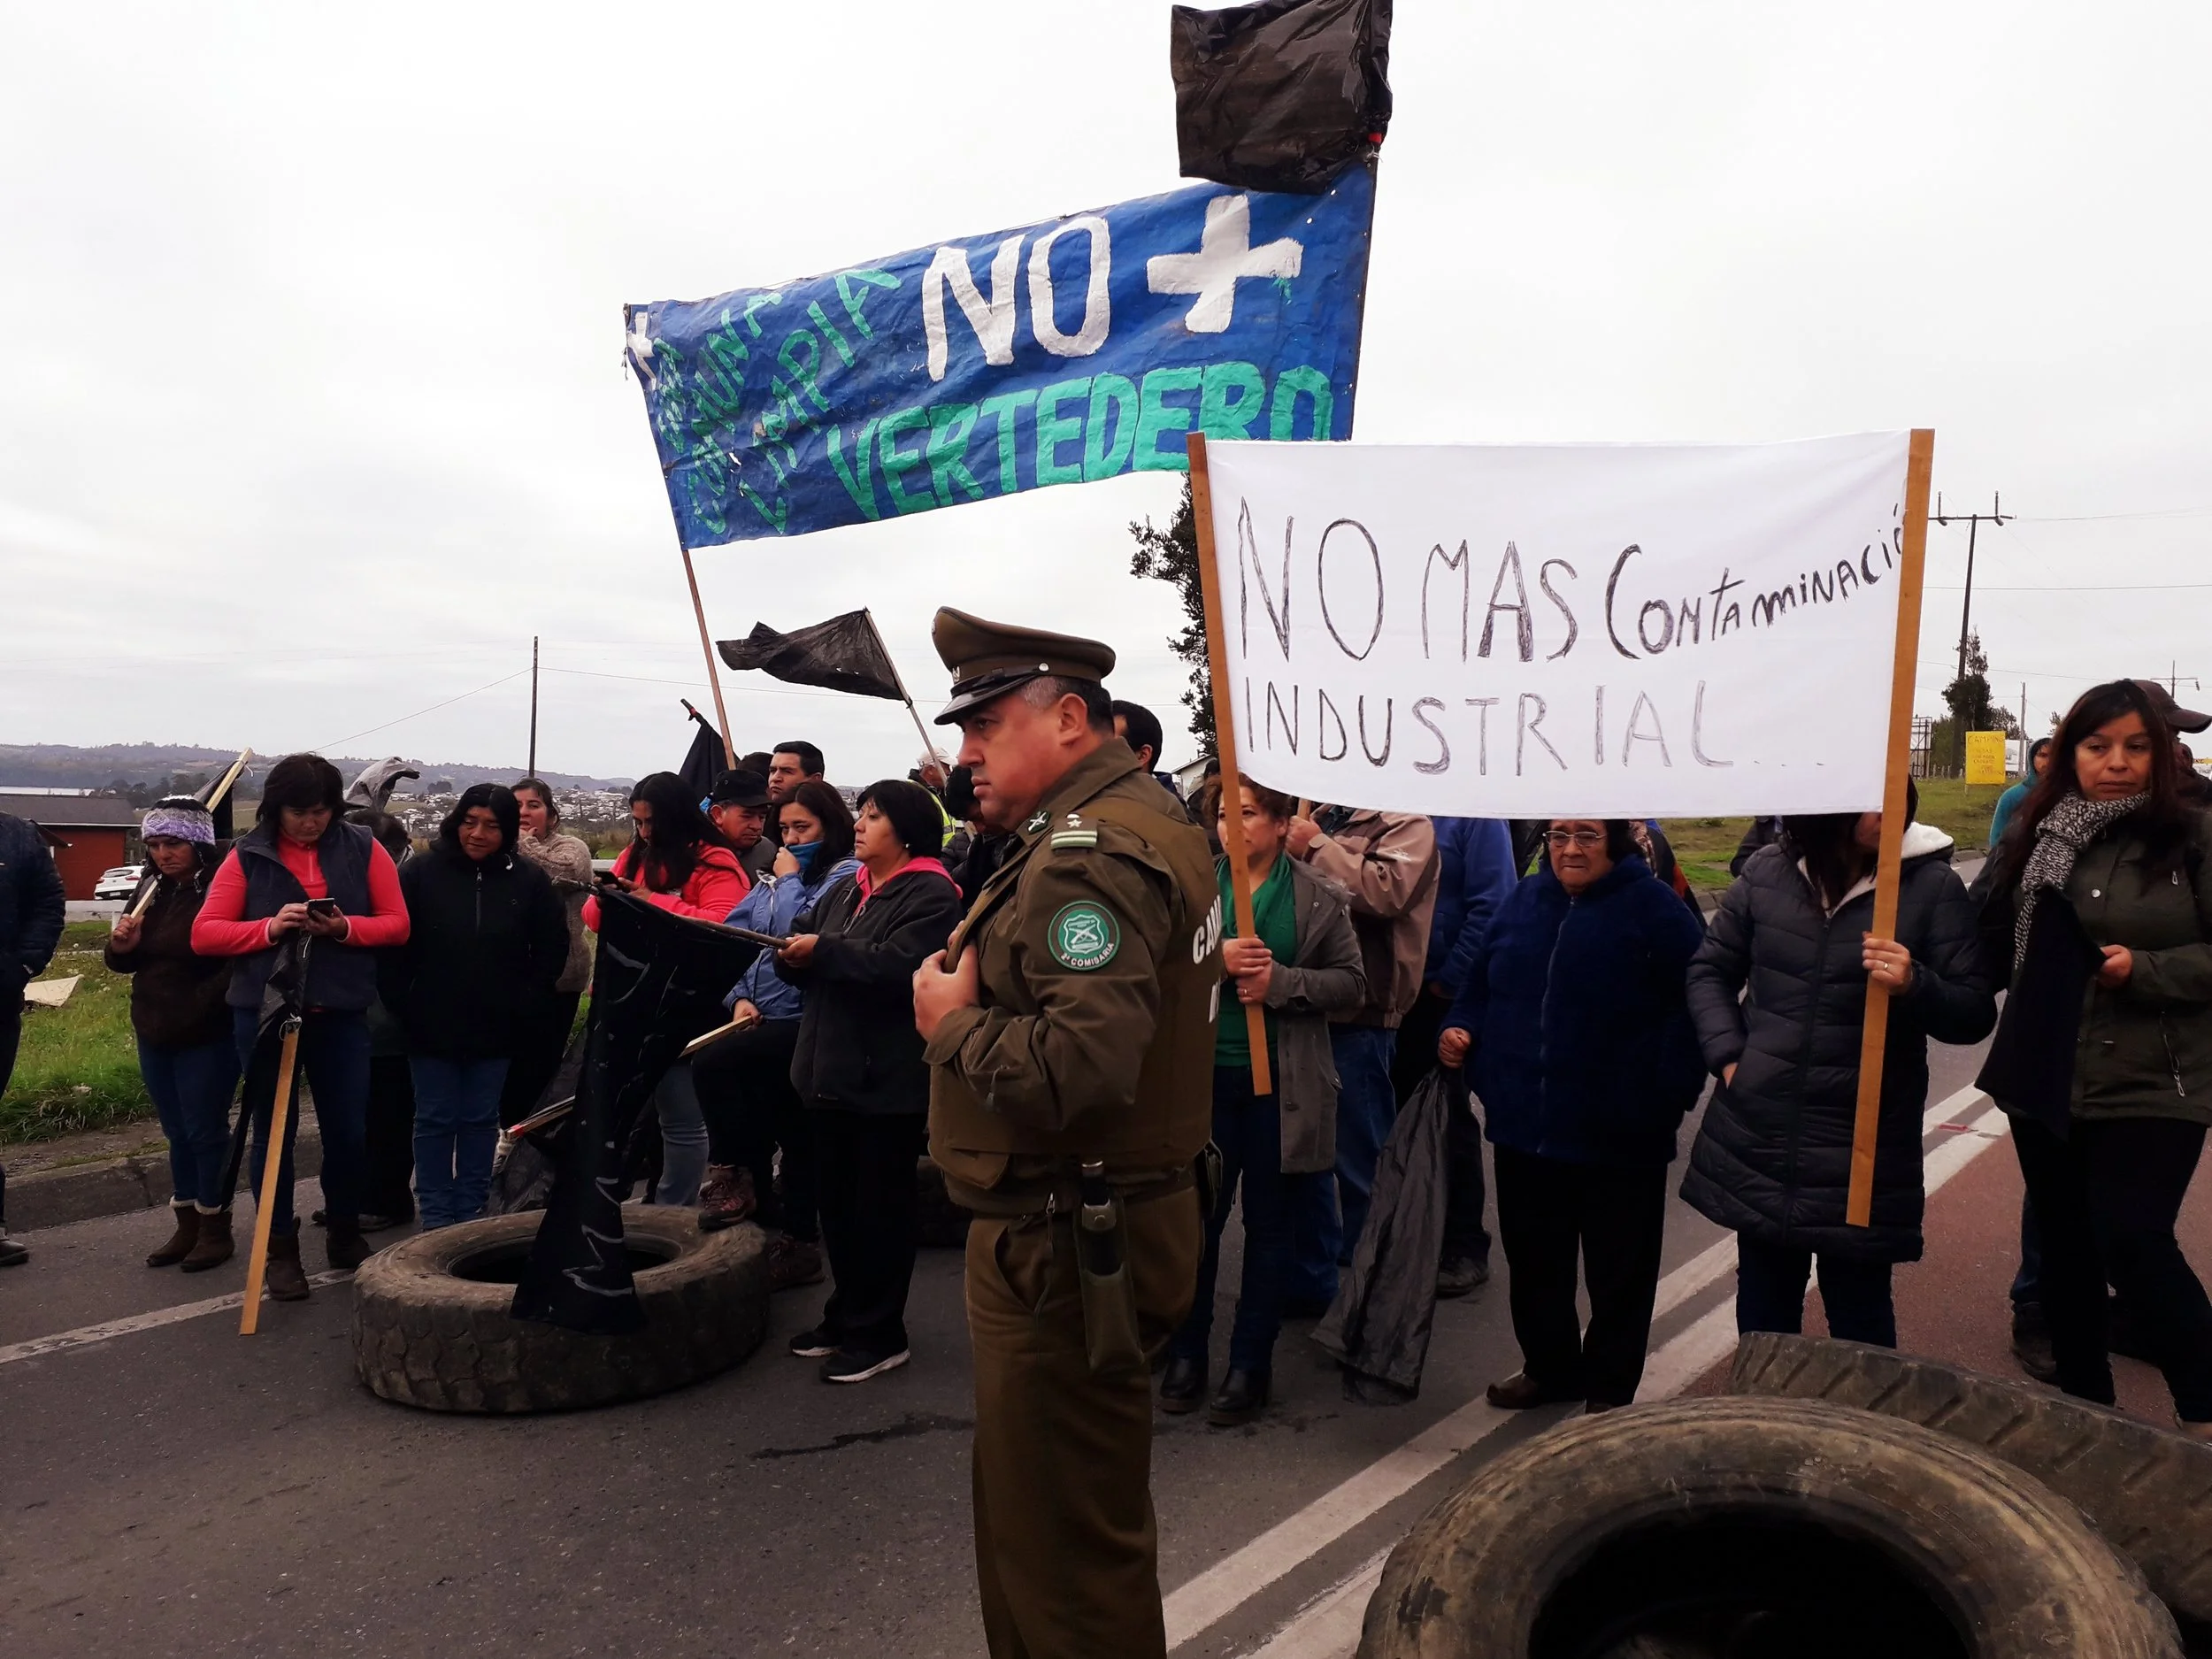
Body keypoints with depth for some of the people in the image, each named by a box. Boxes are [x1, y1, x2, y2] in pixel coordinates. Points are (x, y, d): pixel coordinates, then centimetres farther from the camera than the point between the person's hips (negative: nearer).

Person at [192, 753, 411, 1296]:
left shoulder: (363, 848, 1)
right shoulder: (247, 856, -1)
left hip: (342, 1013, 1)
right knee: (273, 1131, 7)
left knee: (348, 1129, 7)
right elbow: (204, 934, -3)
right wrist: (269, 928, -18)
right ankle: (281, 1248, 19)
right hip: (263, 1013, 0)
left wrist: (345, 927, -17)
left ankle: (345, 1232, 27)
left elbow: (397, 924, 1)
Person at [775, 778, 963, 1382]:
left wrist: (824, 950, -20)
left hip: (890, 1081, -8)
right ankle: (846, 1314, 31)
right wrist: (793, 952, -11)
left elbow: (899, 964, -26)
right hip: (832, 1071, 8)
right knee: (836, 1201, 16)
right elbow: (807, 964, 12)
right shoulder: (844, 892, 16)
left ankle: (878, 1332, 14)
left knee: (882, 1206, 2)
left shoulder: (931, 896, -11)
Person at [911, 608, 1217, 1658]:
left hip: (1065, 1249, -11)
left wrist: (951, 1023, -18)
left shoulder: (1092, 853, -22)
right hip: (1080, 1227, 11)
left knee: (1067, 1547, 6)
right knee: (1029, 1514, 25)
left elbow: (1081, 1068, -35)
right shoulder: (1132, 823, 11)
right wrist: (978, 994, 0)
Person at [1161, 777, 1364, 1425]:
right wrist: (1216, 959, -20)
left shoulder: (1321, 898, -1)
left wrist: (1280, 982, -15)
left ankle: (1250, 1364, 23)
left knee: (1268, 1224, 11)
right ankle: (1186, 1354, 25)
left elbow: (1351, 984, -2)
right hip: (1204, 1074, 1)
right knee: (1198, 1215, 9)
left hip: (1281, 1082, 0)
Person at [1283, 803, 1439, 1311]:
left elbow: (1388, 891, -24)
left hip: (1361, 1019, -7)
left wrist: (1316, 848, -16)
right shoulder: (1323, 818, 16)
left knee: (1360, 1162, 5)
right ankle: (1310, 1278, 31)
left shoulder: (1406, 824, -6)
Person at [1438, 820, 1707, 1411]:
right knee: (1532, 1259, 17)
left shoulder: (1655, 907, -7)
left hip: (1616, 1135, -5)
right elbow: (1481, 979, 17)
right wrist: (1460, 1028, 0)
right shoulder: (1526, 899, 9)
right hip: (1524, 1124, 5)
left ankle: (1610, 1390, 27)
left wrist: (1668, 1087, -17)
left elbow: (1700, 998, -11)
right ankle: (1548, 1368, 36)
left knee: (1617, 1270, 10)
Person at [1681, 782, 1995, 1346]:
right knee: (1763, 1310, 16)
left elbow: (1974, 1014, -5)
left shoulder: (1934, 885, -5)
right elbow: (1711, 970, 13)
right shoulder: (1767, 871, 2)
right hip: (1758, 1144, 3)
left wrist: (1915, 986, -24)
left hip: (1862, 1155, -3)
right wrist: (1728, 1056, 2)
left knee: (1859, 1317, 7)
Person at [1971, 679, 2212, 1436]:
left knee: (2132, 1243, -10)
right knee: (2065, 1247, 14)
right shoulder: (2033, 832, 5)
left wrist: (2145, 969, -20)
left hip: (2150, 1089, -5)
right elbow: (1990, 934, 9)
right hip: (2044, 1083, 5)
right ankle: (2082, 1397, 31)